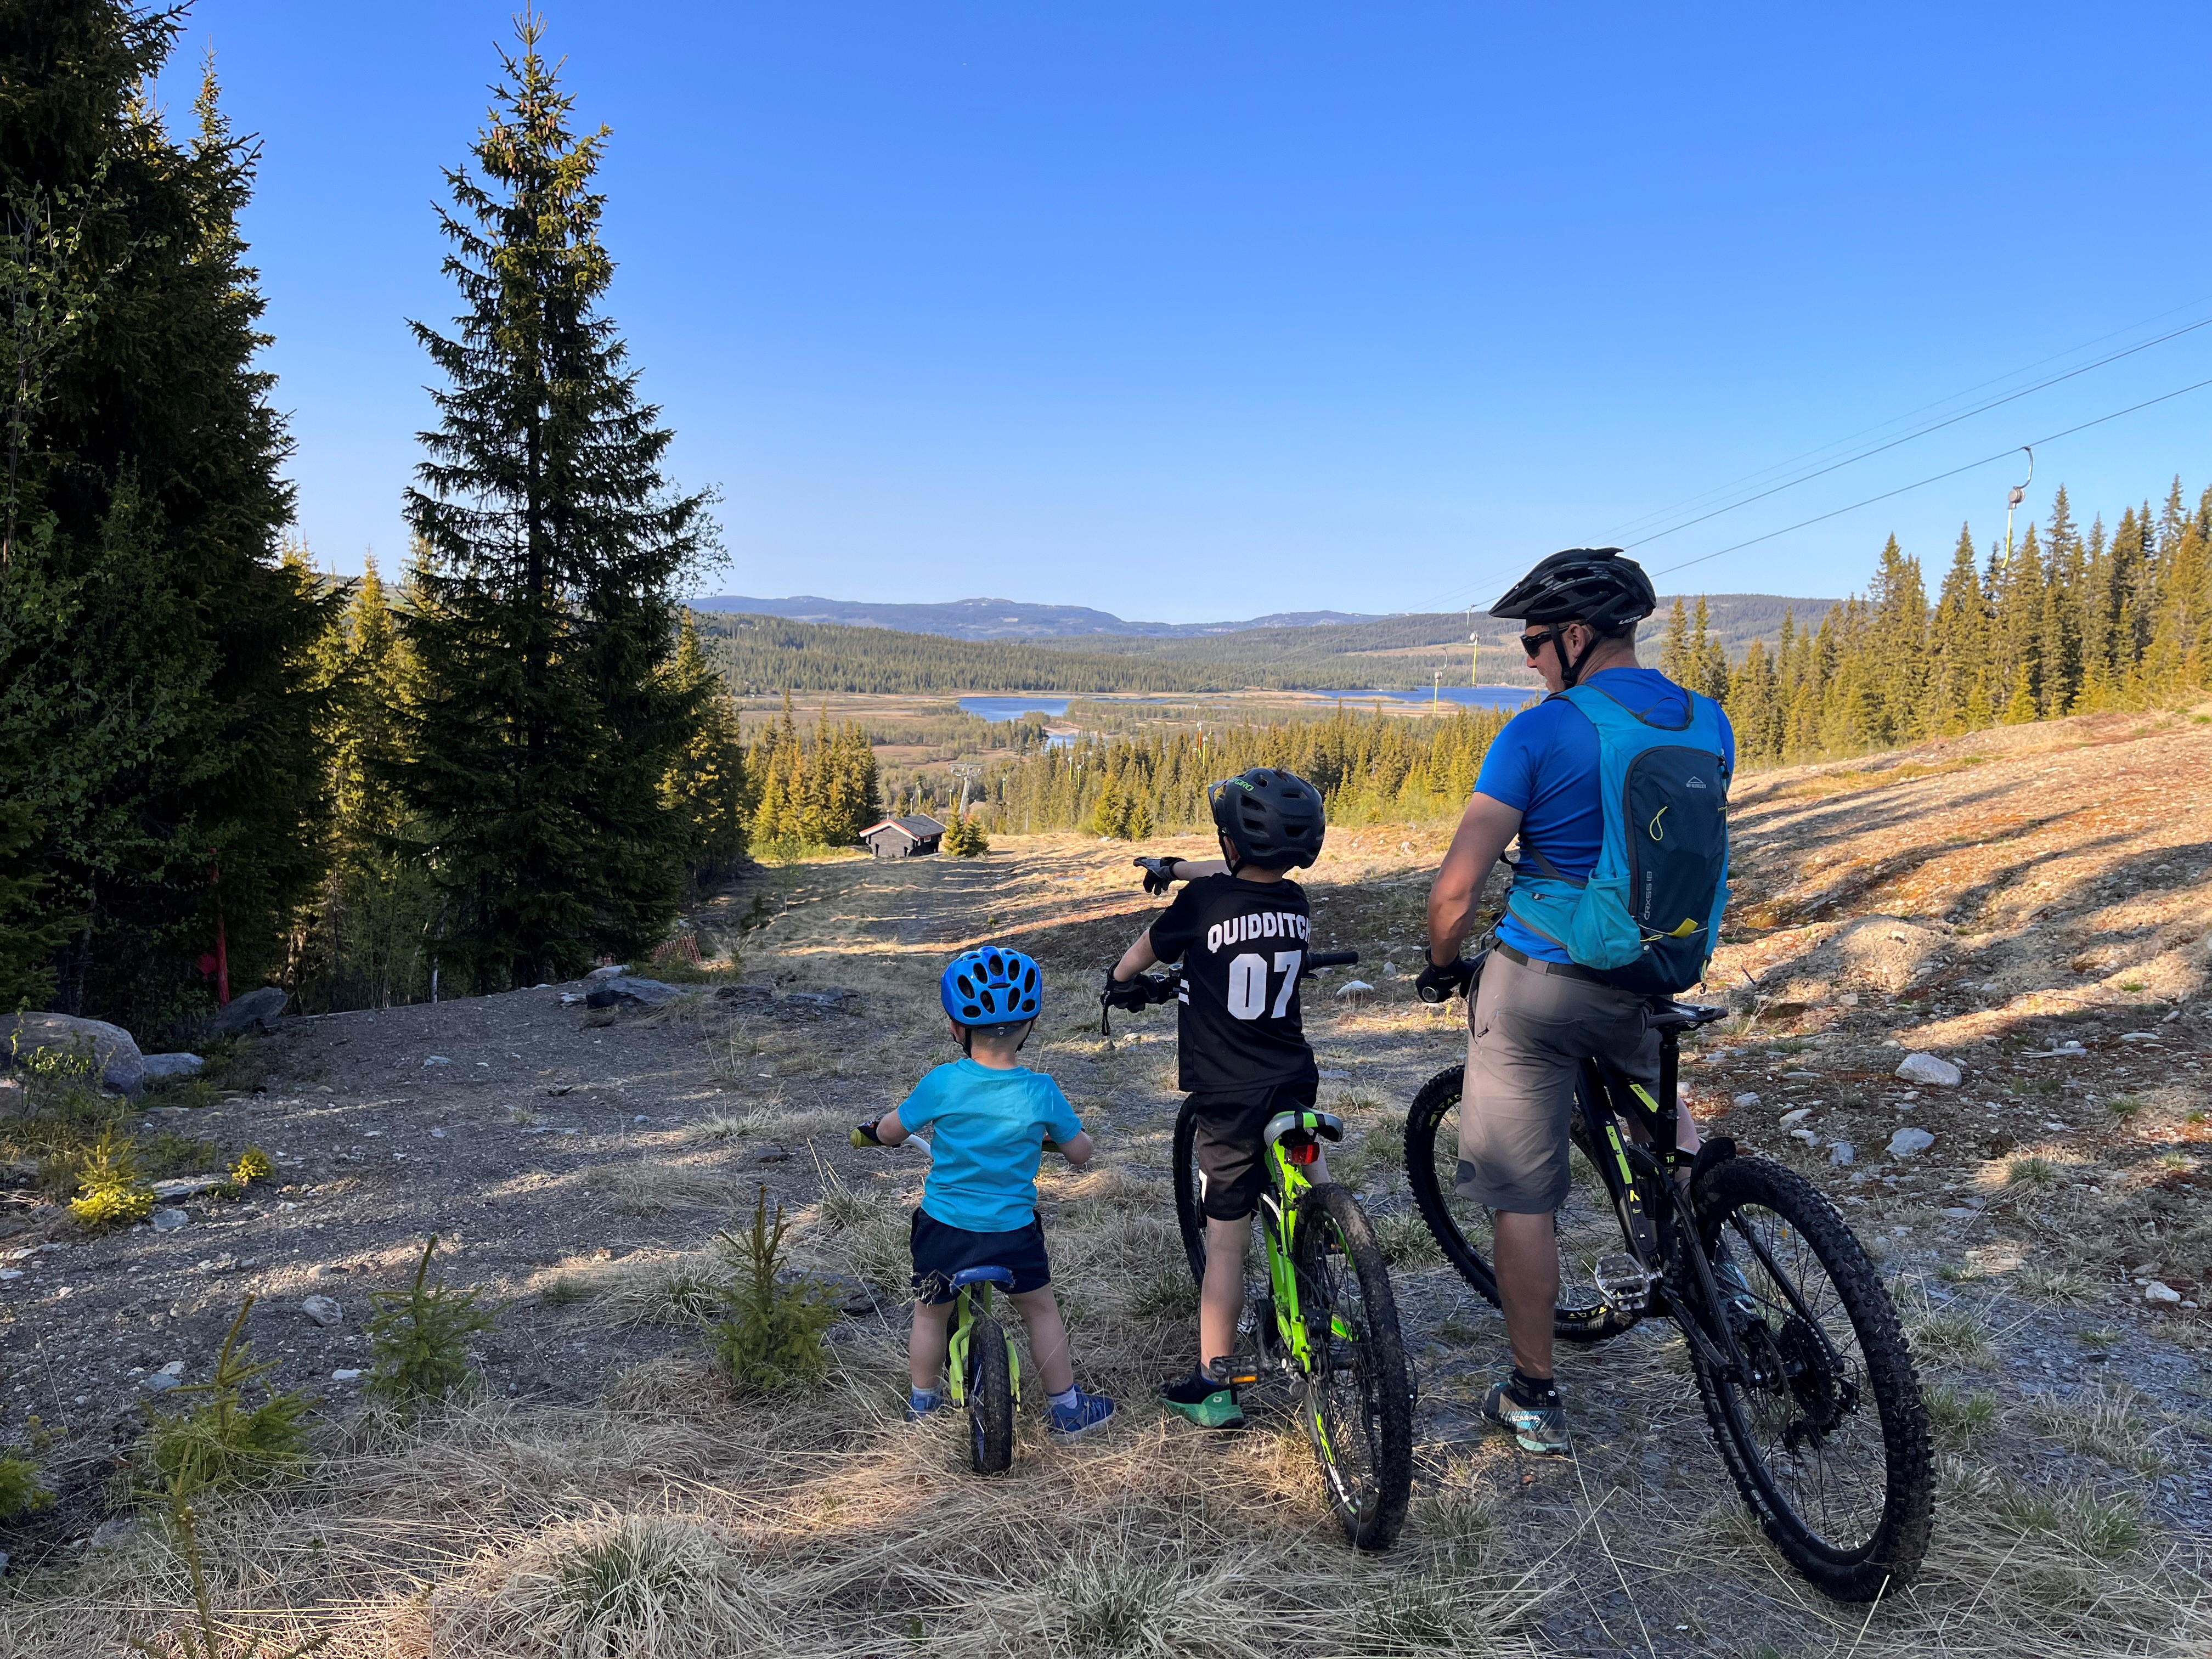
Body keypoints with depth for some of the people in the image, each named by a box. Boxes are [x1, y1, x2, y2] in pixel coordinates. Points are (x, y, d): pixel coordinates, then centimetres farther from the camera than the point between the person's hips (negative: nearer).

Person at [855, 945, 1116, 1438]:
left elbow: (890, 1131, -1)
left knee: (930, 1315, 23)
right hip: (1014, 1232, 0)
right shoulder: (1040, 1091, -12)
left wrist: (876, 1127, 22)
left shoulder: (942, 1083, -14)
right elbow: (1080, 1153, 0)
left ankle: (922, 1405, 38)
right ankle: (1067, 1408, 28)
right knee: (1041, 1311, 21)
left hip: (944, 1228, 0)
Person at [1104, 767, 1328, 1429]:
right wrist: (1173, 866, 39)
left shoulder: (1203, 901, -15)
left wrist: (1119, 978, 28)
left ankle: (1213, 1386, 7)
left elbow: (1146, 949, 5)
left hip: (1229, 1098, -4)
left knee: (1226, 1239, 2)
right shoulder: (1296, 902, 0)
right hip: (1294, 1083, 4)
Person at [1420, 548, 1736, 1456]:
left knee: (1523, 1199, 7)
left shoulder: (1540, 733, -14)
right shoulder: (1709, 724, 3)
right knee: (1656, 1091, 39)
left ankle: (1534, 1399, 18)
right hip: (1653, 983, 6)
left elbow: (1457, 885, -16)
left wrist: (1442, 962, 3)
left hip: (1538, 983, -5)